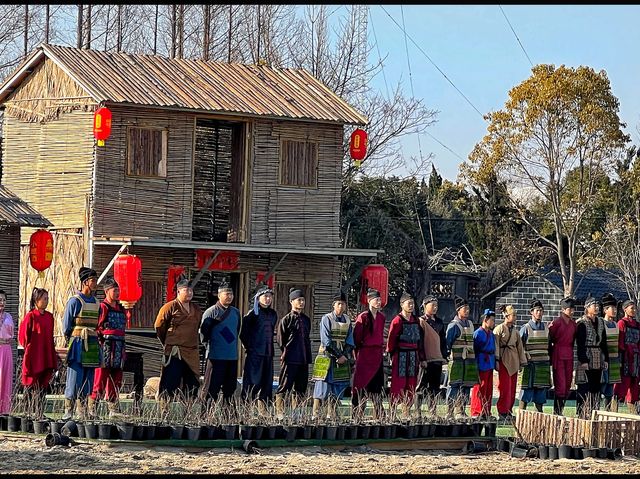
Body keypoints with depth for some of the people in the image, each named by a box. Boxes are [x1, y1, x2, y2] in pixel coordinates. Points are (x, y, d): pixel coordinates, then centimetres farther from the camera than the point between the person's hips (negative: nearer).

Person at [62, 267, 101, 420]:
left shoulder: (96, 302, 14)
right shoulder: (74, 301, -5)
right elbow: (66, 326, -2)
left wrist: (96, 342, 15)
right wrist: (73, 342, 2)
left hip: (92, 348, 6)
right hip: (78, 347, -6)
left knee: (88, 383, 7)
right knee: (74, 380, -8)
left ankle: (83, 413, 12)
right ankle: (68, 411, -6)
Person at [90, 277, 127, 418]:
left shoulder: (121, 309, 19)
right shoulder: (102, 307, -5)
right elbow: (94, 328, -10)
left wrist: (123, 350, 22)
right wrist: (99, 342, -17)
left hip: (118, 348, 8)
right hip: (105, 346, -8)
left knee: (116, 380, 8)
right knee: (100, 379, -9)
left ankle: (113, 409, 12)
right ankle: (91, 408, -7)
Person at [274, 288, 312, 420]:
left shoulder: (306, 319, 14)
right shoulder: (286, 319, -6)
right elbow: (280, 340, -4)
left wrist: (308, 357, 12)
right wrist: (286, 352, -3)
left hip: (303, 360, 6)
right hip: (290, 360, -6)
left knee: (300, 388, 9)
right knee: (284, 387, -4)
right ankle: (279, 412, -3)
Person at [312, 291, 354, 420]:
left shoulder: (347, 320, 11)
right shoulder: (326, 319, -4)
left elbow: (349, 341, 9)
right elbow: (326, 341, -10)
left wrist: (345, 356, -7)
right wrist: (338, 356, -14)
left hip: (343, 359, 5)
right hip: (327, 357, -5)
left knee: (338, 387, 4)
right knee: (323, 385, -9)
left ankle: (332, 414, 9)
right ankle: (316, 414, -9)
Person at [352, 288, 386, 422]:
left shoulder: (381, 318, 12)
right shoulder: (363, 317, -8)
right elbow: (356, 338, -7)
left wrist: (382, 349, 13)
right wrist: (356, 355, -5)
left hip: (378, 355, 6)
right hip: (365, 354, -6)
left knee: (378, 386, 7)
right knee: (362, 386, -6)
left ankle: (379, 416, 9)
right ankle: (357, 416, -3)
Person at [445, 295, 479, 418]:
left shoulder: (470, 324, 16)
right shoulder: (454, 325, -6)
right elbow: (447, 342, -7)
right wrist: (447, 355, -11)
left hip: (469, 361, 7)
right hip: (456, 361, -7)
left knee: (466, 386, 7)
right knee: (454, 385, -8)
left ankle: (460, 410, 13)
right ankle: (450, 411, -6)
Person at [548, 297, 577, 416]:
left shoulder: (573, 323, 11)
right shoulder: (556, 322, -7)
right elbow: (549, 340, -4)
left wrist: (571, 354, 15)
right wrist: (550, 357, -4)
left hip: (569, 357, 6)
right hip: (558, 356, -6)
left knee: (567, 385, 6)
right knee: (560, 385, -9)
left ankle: (561, 409, 13)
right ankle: (557, 411, -6)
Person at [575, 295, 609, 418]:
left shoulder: (600, 322, 13)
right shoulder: (582, 323, -8)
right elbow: (580, 344, -12)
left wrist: (606, 359, 12)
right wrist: (583, 360, -17)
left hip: (598, 360, 7)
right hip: (586, 358, -7)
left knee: (596, 387, 8)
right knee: (584, 388, -6)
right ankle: (581, 413, -4)